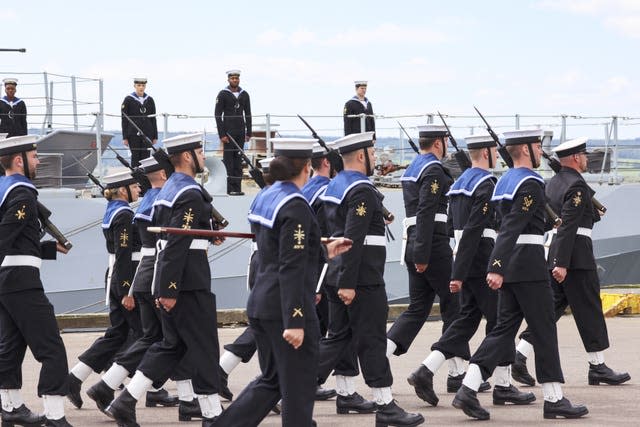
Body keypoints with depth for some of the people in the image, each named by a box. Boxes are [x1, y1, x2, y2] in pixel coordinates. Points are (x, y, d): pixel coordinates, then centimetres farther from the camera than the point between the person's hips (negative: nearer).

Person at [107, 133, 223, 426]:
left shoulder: (168, 189, 16)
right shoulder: (190, 194, -15)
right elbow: (177, 243, -22)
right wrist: (169, 290, -23)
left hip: (171, 282, 10)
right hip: (188, 283, -10)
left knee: (172, 345, 14)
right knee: (204, 347, -1)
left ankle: (125, 402, 8)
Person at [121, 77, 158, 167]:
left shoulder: (149, 100, 11)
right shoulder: (128, 100, 1)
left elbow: (153, 119, 12)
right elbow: (124, 120, 0)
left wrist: (155, 136, 8)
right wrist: (125, 137, -5)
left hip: (147, 134, 3)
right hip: (133, 134, -3)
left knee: (146, 157, 0)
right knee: (135, 157, -3)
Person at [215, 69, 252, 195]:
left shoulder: (244, 95, 10)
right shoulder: (223, 95, -3)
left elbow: (248, 115, 15)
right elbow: (218, 115, -6)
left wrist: (248, 132, 7)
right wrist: (222, 134, -12)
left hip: (240, 132, 4)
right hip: (228, 131, -4)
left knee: (238, 159, 4)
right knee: (228, 159, -6)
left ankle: (237, 188, 5)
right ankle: (230, 189, -7)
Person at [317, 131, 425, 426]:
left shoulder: (334, 187, 14)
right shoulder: (362, 190, -16)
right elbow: (353, 239, -23)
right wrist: (347, 283, -24)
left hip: (338, 276, 9)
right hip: (362, 279, -9)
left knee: (339, 336, 15)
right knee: (372, 341, -5)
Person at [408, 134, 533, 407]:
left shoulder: (459, 183, 15)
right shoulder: (486, 185, -15)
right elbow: (472, 231, -22)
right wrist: (459, 275, -24)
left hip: (465, 263, 9)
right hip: (483, 264, -9)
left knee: (467, 319, 11)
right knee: (499, 322, 1)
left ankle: (426, 371, 0)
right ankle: (503, 387, 6)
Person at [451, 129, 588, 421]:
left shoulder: (504, 181, 15)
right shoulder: (531, 184, -15)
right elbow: (511, 228, -23)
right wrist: (497, 268, -28)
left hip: (508, 266, 9)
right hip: (529, 267, -9)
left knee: (505, 328, 8)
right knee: (544, 330, 0)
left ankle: (468, 389, -4)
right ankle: (554, 400, 5)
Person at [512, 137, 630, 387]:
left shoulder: (553, 183, 14)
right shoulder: (577, 185, -15)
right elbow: (567, 225, -22)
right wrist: (561, 263, -24)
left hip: (555, 255, 9)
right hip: (575, 256, -9)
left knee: (552, 307, 8)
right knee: (589, 310, 0)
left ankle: (520, 357, -3)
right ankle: (597, 367, 7)